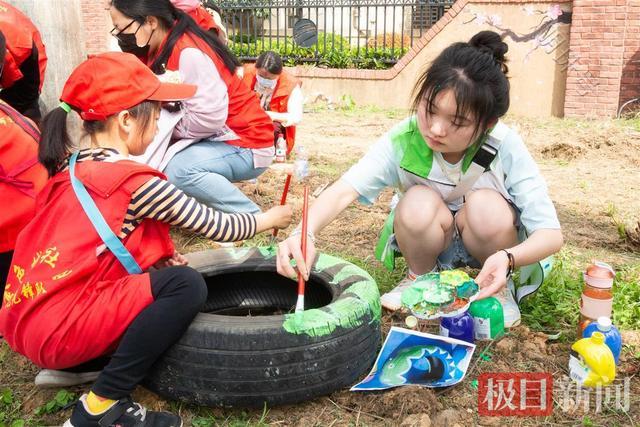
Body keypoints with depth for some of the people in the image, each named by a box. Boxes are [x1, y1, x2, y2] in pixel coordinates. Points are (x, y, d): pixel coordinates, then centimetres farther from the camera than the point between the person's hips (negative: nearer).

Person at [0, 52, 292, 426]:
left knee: (158, 271, 18)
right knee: (186, 285, -15)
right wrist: (267, 220, 12)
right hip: (59, 330, -9)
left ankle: (77, 364, 12)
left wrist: (156, 256, 6)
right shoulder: (135, 182, -15)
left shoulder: (69, 168, 9)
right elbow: (217, 227, -6)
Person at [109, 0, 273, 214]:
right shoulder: (157, 51, 5)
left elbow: (209, 119, -27)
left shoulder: (189, 53, -23)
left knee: (176, 169, -29)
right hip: (211, 140, 9)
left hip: (245, 144, -9)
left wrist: (158, 125, -15)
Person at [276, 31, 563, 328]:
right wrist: (304, 233, -56)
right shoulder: (404, 139, -27)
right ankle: (420, 278, -1)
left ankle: (497, 287, -2)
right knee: (419, 203, -33)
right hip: (431, 244, 0)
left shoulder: (505, 146, -28)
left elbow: (551, 234, -27)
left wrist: (507, 258, -48)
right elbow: (344, 190, -37)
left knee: (486, 206, -33)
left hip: (490, 248, 0)